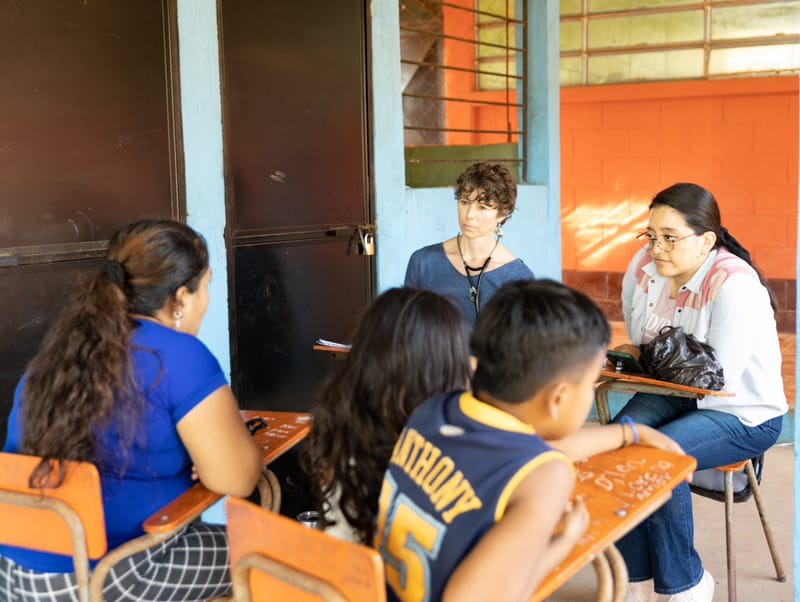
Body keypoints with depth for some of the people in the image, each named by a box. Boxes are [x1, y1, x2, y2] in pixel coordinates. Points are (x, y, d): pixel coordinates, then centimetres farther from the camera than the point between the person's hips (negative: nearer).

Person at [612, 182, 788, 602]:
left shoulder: (735, 284, -23)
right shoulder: (644, 267, -4)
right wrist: (628, 356, -14)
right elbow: (639, 346, 9)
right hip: (673, 396, 6)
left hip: (742, 414, -6)